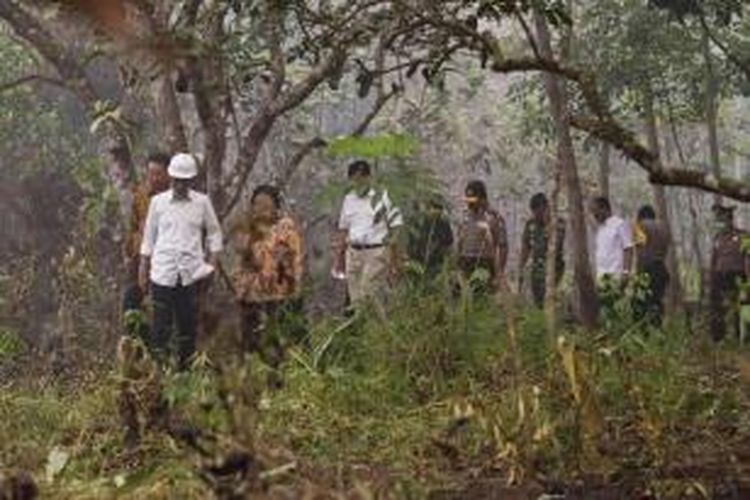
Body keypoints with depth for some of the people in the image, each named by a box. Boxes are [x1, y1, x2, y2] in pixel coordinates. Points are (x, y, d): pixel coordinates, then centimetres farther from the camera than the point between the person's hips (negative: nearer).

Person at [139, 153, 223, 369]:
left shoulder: (202, 202, 4)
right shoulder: (158, 202, 4)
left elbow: (214, 232, 14)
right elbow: (149, 236, 11)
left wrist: (213, 261, 5)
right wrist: (143, 268, 11)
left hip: (191, 272, 1)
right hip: (163, 271, -1)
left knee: (188, 322, 7)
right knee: (161, 321, -2)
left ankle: (185, 366, 18)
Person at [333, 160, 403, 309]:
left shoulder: (381, 198, -2)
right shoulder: (349, 199, 13)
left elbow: (395, 226, -1)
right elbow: (343, 230, 20)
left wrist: (394, 258, -4)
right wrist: (339, 257, 18)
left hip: (376, 253, -5)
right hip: (353, 252, 5)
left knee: (369, 296, -15)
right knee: (356, 299, 4)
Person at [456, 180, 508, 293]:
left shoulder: (494, 218, -7)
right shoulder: (466, 218, 12)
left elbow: (502, 247, -8)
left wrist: (499, 275, -12)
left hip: (485, 269, -5)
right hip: (466, 268, 5)